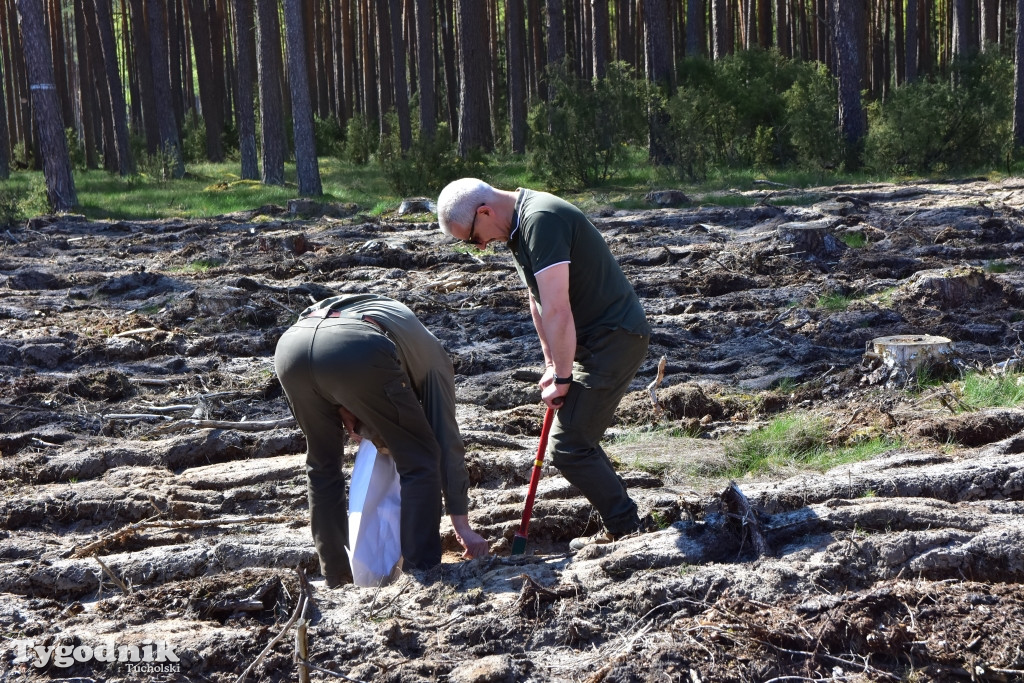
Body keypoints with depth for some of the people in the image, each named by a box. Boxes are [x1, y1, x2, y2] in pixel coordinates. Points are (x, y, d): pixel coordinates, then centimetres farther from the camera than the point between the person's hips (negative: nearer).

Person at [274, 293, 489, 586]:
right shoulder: (433, 356, 31)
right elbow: (448, 443, 29)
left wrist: (347, 413, 23)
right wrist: (462, 524, 32)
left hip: (289, 345, 6)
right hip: (354, 353, -5)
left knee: (322, 464, 26)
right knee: (419, 462, 13)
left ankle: (337, 579, 29)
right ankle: (421, 573, 8)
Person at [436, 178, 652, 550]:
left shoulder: (542, 220, -22)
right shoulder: (520, 224, 11)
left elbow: (557, 310, -25)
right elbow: (538, 301, 17)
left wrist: (562, 378, -16)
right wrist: (552, 364, 14)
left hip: (615, 338, -10)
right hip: (604, 338, 10)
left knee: (569, 446, -9)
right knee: (579, 440, 14)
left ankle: (628, 529, -1)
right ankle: (622, 527, 21)